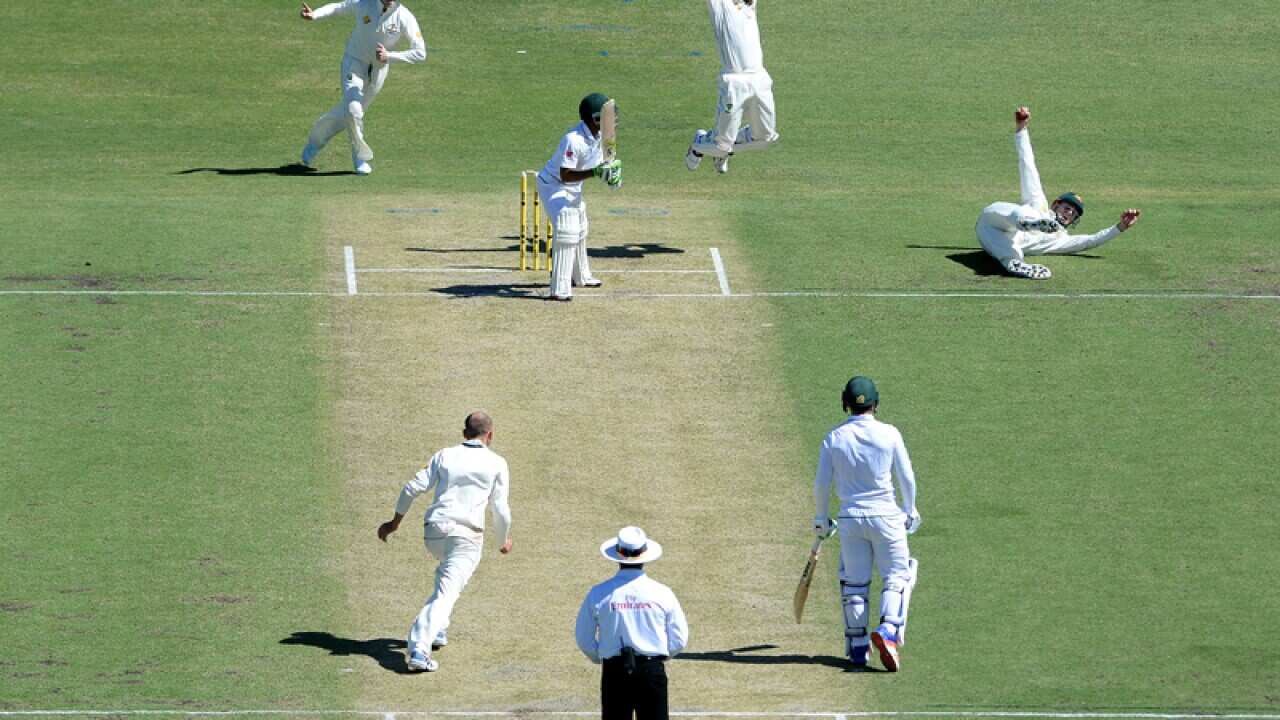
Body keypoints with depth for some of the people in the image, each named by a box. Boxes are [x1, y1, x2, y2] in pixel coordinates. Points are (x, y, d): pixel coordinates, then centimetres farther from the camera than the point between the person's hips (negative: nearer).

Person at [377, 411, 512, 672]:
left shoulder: (445, 456, 10)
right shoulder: (496, 464, 4)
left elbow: (414, 487, 4)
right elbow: (500, 508, 3)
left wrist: (395, 521, 14)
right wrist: (505, 539, 20)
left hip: (433, 532, 4)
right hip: (467, 534, -4)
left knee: (446, 573, 34)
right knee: (447, 593, -11)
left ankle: (437, 631, 29)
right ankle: (419, 649, -29)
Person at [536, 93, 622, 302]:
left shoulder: (599, 135, -7)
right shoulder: (574, 139, -33)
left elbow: (599, 164, 4)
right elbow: (565, 175, -34)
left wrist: (610, 173, -17)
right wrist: (594, 172, -42)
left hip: (574, 188, 10)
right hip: (553, 184, -10)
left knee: (580, 230, 24)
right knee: (566, 230, -21)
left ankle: (581, 276, 46)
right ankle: (559, 290, -25)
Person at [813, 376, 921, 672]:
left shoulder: (834, 438, -2)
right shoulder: (888, 434, -5)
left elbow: (821, 483, 0)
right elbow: (907, 477, 0)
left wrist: (821, 517, 14)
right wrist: (910, 510, 15)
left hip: (850, 518, 2)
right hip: (885, 515, -2)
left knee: (854, 582, 12)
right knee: (897, 577, 4)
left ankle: (857, 647, 14)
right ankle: (888, 630, -19)